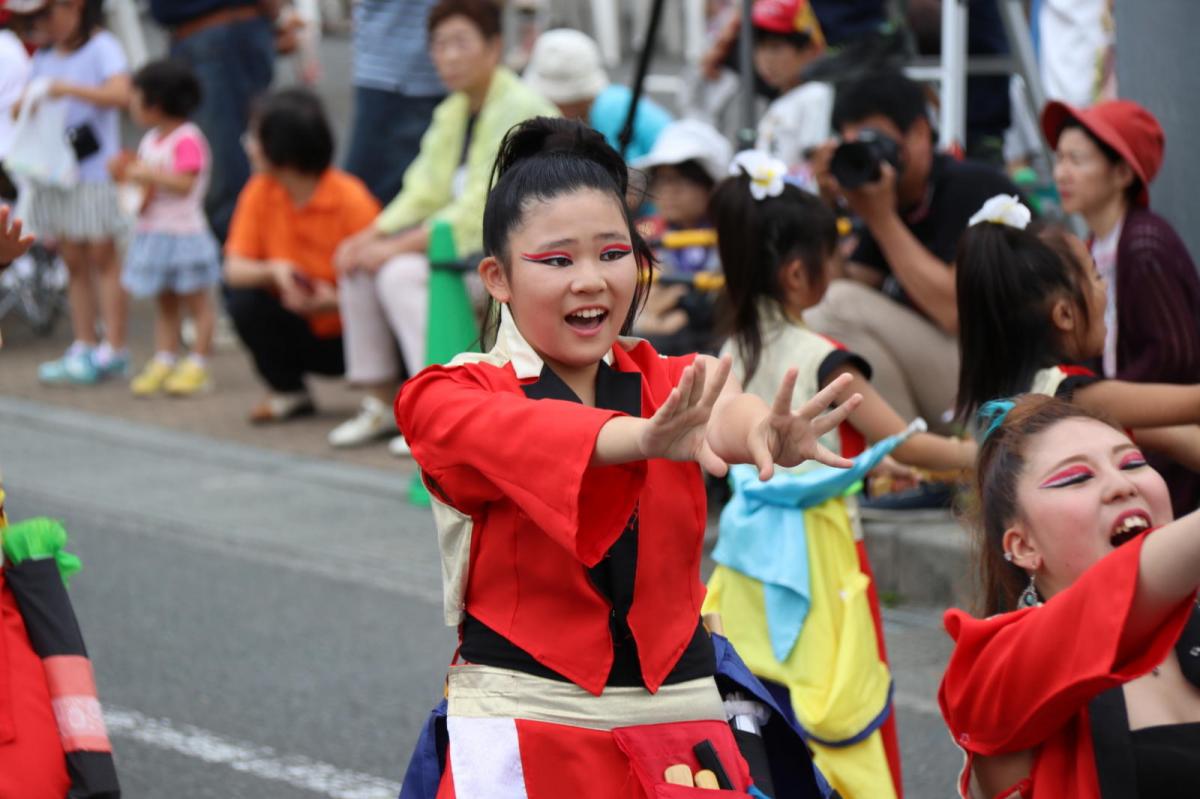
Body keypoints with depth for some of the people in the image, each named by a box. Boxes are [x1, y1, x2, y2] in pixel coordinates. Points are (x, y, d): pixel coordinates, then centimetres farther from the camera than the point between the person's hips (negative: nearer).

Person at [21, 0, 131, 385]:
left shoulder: (101, 47, -6)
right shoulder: (44, 57, 14)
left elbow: (120, 93, -21)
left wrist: (68, 89, -24)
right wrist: (27, 101, -7)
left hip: (94, 169, -6)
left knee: (102, 256, -3)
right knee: (74, 260, 8)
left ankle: (113, 350, -1)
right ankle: (84, 348, 11)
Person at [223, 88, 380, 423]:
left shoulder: (351, 199, -19)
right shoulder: (260, 192, -4)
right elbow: (234, 269, -8)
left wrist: (335, 301, -35)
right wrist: (274, 270, -28)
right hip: (303, 332, 4)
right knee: (243, 302, -22)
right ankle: (289, 394, 1)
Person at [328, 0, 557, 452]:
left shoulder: (519, 111, -18)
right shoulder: (452, 113, 11)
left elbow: (479, 212, -23)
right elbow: (426, 194, 10)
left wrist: (398, 247, -21)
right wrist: (371, 236, -7)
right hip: (465, 240, 9)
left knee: (401, 272, -26)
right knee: (358, 264, -2)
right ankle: (380, 403, 2)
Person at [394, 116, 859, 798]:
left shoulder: (669, 385, 6)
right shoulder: (450, 399, -3)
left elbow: (722, 410, -18)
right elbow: (524, 435, -26)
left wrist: (764, 431, -43)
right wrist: (647, 438, -46)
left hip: (680, 717, 3)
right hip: (525, 731, -3)